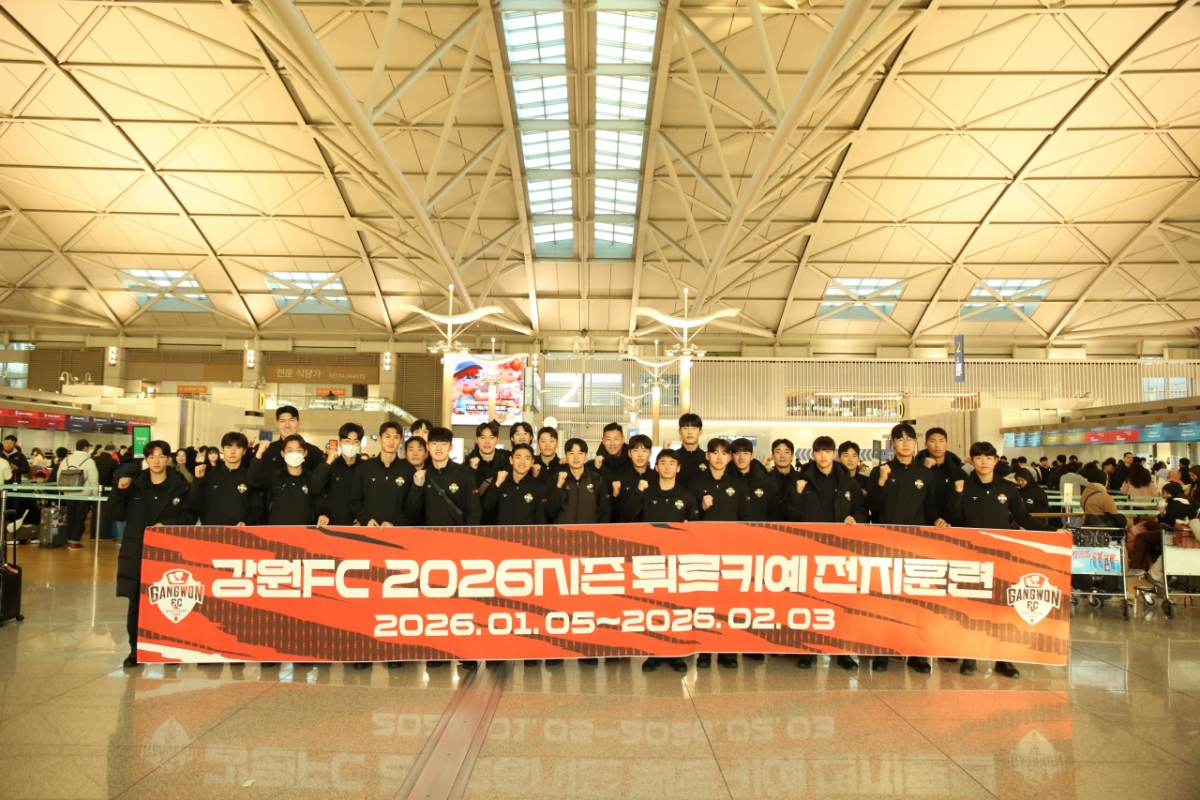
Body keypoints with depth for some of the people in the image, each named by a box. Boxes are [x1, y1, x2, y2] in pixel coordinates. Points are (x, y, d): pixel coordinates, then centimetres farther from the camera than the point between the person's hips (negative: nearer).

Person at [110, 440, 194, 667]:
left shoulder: (180, 486, -2)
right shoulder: (135, 485, 6)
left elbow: (190, 516, -3)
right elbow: (118, 515, 4)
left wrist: (167, 525, -16)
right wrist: (120, 491, -9)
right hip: (137, 551, 2)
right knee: (136, 603, 6)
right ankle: (135, 649, 18)